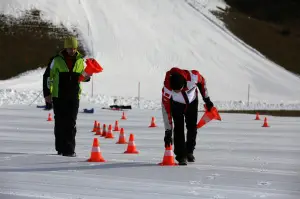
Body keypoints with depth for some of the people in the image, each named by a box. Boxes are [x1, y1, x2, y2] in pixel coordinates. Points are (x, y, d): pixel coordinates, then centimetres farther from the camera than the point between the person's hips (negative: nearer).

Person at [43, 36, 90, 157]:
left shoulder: (80, 60, 5)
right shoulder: (57, 60, -4)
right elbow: (48, 76, 0)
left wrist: (86, 77, -6)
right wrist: (47, 93, -4)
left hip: (74, 97, 2)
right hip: (59, 96, -2)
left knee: (71, 124, -3)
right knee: (60, 123, 4)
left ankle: (69, 149, -3)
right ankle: (61, 148, 12)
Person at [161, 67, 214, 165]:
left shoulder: (193, 76, -38)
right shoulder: (167, 89, -39)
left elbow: (202, 82, -12)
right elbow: (166, 110, -33)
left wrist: (207, 99, -2)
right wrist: (168, 132, -31)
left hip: (192, 101, 2)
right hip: (176, 104, -2)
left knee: (192, 128, 7)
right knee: (179, 128, -15)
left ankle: (189, 151, 28)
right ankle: (181, 156, -8)